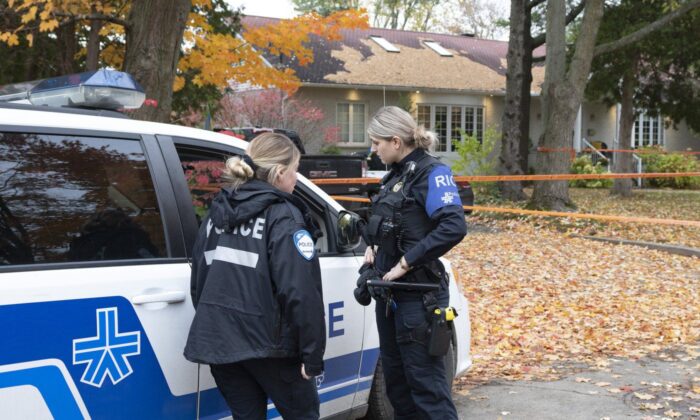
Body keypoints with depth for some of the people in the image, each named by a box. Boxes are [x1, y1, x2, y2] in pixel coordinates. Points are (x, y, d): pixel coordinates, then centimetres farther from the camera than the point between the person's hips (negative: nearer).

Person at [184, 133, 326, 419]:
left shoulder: (219, 211, 11)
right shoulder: (283, 217, -11)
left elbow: (199, 278, 15)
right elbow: (301, 293, -19)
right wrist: (313, 355, -15)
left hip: (218, 340, 6)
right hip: (265, 341, -6)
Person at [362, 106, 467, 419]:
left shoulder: (431, 172, -13)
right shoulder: (395, 174, 12)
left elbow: (454, 227, -26)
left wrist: (406, 263, -23)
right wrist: (374, 247, 4)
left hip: (418, 295, -9)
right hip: (390, 291, 9)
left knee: (425, 381, -4)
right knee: (395, 377, 16)